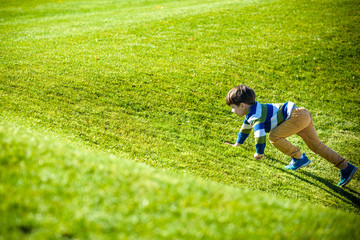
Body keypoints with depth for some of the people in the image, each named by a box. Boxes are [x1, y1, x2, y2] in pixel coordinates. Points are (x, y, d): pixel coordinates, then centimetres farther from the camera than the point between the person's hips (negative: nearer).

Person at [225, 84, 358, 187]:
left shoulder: (256, 115, -14)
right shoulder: (252, 110, 19)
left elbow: (260, 134, -21)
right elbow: (246, 127, 37)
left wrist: (259, 152, -6)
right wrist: (237, 144, 48)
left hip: (298, 117, -11)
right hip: (304, 115, 11)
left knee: (274, 136, -17)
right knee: (316, 145, 10)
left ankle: (299, 158, -4)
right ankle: (346, 167, 8)